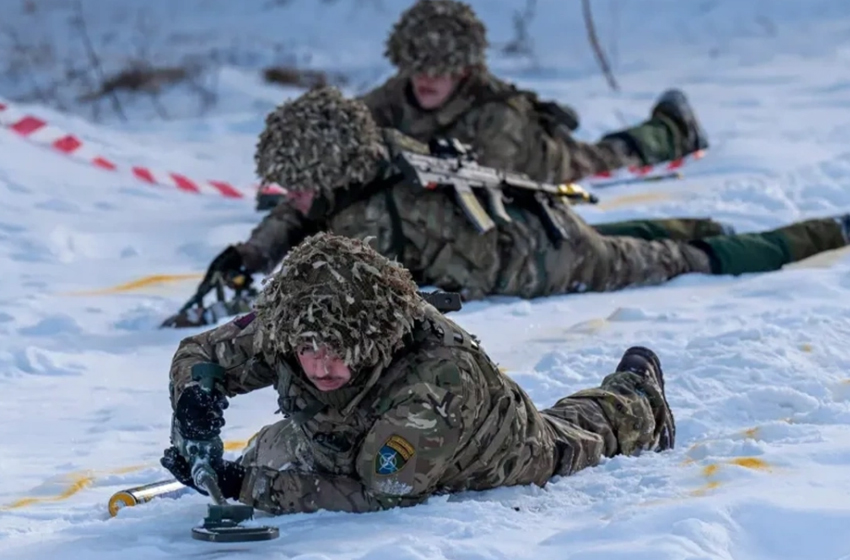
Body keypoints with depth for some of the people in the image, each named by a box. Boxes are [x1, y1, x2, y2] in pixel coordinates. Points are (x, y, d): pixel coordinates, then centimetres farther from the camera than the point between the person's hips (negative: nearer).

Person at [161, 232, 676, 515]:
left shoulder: (441, 375, -51)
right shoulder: (280, 329, -38)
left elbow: (380, 496, -48)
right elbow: (199, 352, -19)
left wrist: (250, 486, -51)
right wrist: (196, 395, -44)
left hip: (501, 461, -3)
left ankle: (636, 394, 61)